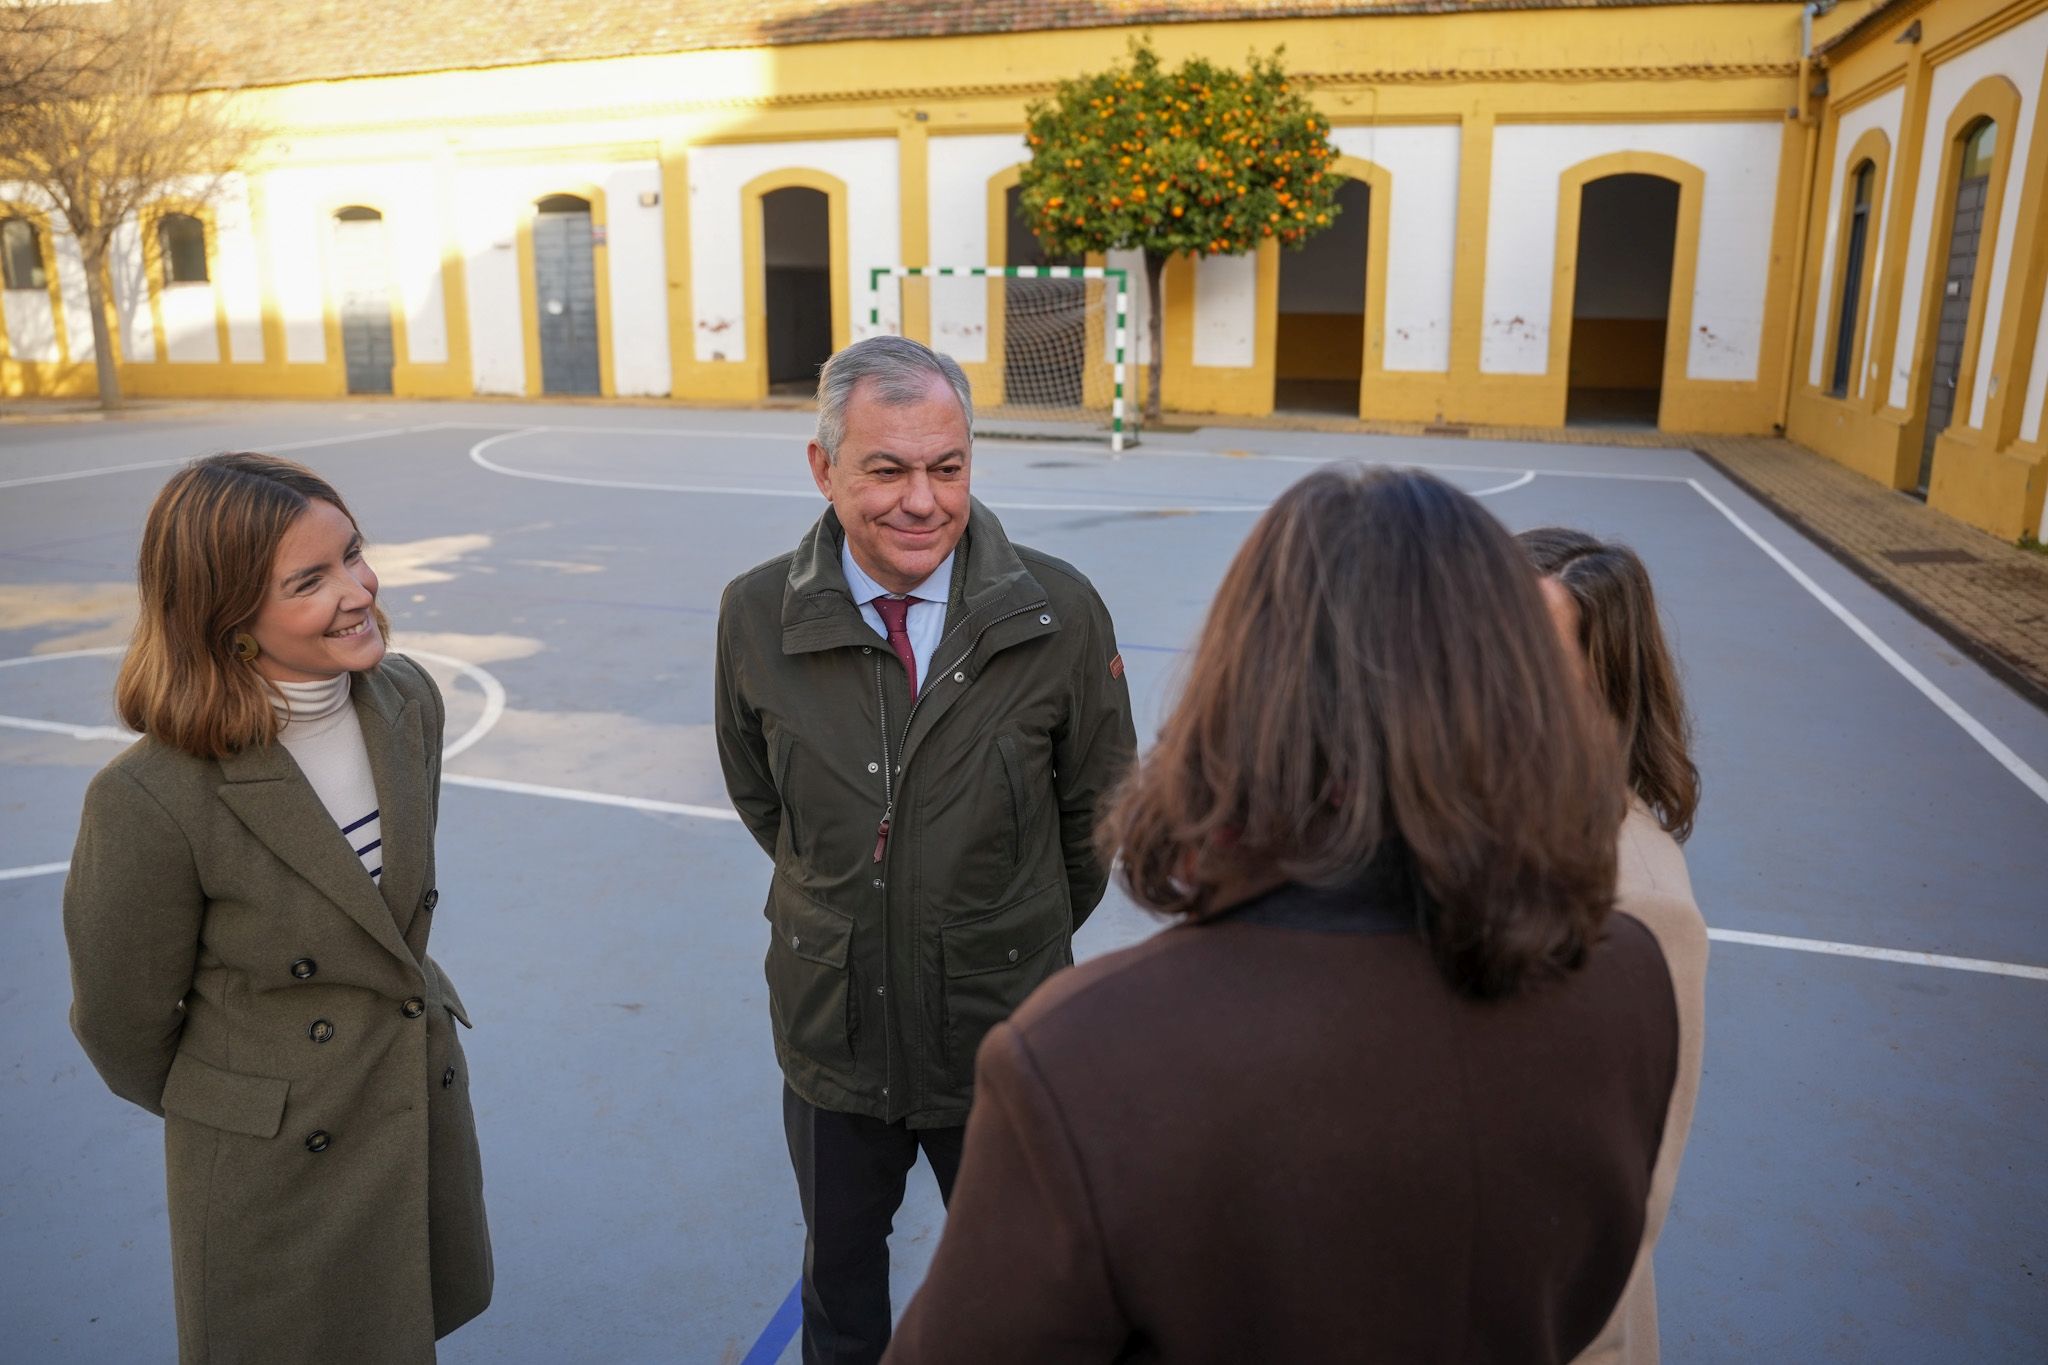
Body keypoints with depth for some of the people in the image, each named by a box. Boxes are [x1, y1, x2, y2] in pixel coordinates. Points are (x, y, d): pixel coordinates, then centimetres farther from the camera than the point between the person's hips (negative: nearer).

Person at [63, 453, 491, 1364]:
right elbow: (123, 1024, -11)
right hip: (274, 1169, -5)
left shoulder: (407, 700, -10)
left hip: (430, 1107, 5)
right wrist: (225, 1112, 6)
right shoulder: (151, 801, -28)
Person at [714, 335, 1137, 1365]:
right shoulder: (756, 615, -12)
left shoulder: (1059, 612, -17)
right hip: (832, 1030, 2)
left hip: (1002, 1032, -1)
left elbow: (1097, 805, -2)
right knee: (839, 1275, 26)